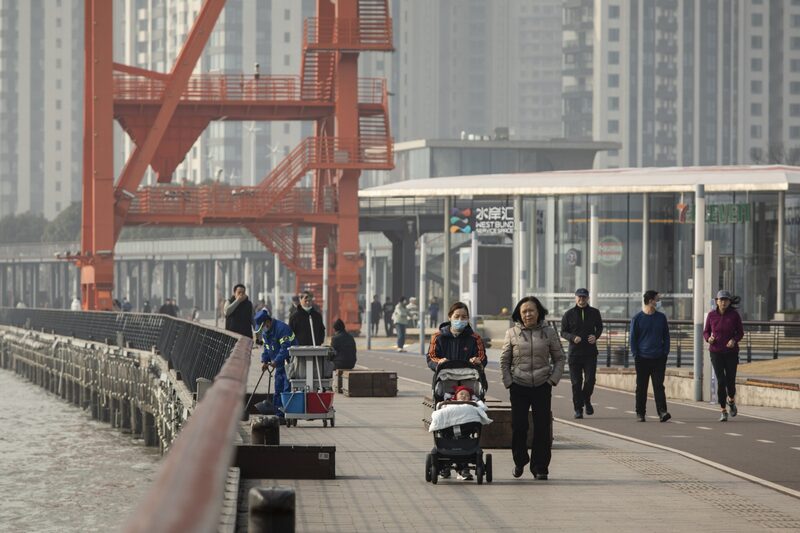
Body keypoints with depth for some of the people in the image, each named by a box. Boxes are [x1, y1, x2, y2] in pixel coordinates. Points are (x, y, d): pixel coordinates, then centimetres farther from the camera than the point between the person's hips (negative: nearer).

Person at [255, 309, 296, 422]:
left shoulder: (282, 328, -21)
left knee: (287, 390, -13)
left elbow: (286, 348, -25)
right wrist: (264, 361, 3)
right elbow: (266, 348, 18)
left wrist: (276, 361, -28)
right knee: (278, 391, 9)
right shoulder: (265, 332, 9)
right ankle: (279, 415, 14)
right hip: (279, 365, 10)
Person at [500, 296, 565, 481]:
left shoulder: (549, 332, 4)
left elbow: (559, 358, 10)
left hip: (542, 387, 0)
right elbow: (504, 361, 9)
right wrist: (508, 382, 0)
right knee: (518, 426, -3)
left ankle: (540, 467, 6)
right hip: (519, 387, 0)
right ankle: (519, 462, 19)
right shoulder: (512, 333, 4)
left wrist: (553, 379, -1)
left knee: (542, 427, -2)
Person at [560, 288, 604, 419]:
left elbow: (599, 327, 19)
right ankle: (578, 409, 9)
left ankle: (586, 400, 19)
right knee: (576, 382, 0)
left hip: (590, 353, 0)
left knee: (590, 380, -9)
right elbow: (563, 332, 6)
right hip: (574, 352, 0)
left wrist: (596, 336, -3)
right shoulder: (568, 314, 3)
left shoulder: (594, 313, 7)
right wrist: (573, 338, -15)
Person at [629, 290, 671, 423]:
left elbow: (666, 336, 13)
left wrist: (665, 352, 3)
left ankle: (662, 412, -14)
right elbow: (633, 338, 2)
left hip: (659, 358, 2)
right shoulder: (637, 318, 0)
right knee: (641, 387, 5)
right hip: (642, 358, -1)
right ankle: (640, 413, 13)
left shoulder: (661, 317, 9)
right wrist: (635, 355, -5)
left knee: (658, 386, -6)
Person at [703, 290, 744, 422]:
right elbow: (706, 332, 6)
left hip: (731, 352, 0)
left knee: (730, 381, 1)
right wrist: (709, 338, -18)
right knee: (721, 381, -11)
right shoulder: (711, 315, -3)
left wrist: (734, 340, -19)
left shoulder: (734, 315, -6)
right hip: (716, 353, 0)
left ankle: (731, 400, 37)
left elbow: (740, 333, 1)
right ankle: (723, 412, 1)